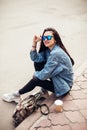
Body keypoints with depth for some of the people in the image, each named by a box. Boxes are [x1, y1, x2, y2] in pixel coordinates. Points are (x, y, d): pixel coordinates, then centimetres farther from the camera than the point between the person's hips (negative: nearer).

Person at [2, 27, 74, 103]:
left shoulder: (56, 53, -28)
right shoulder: (49, 50, 0)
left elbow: (44, 75, -26)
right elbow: (34, 58, -2)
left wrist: (35, 74, -5)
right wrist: (34, 43, -13)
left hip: (64, 86, -8)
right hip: (57, 78, 8)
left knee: (36, 80, -15)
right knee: (37, 63, -2)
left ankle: (17, 95, 9)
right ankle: (44, 89, 9)